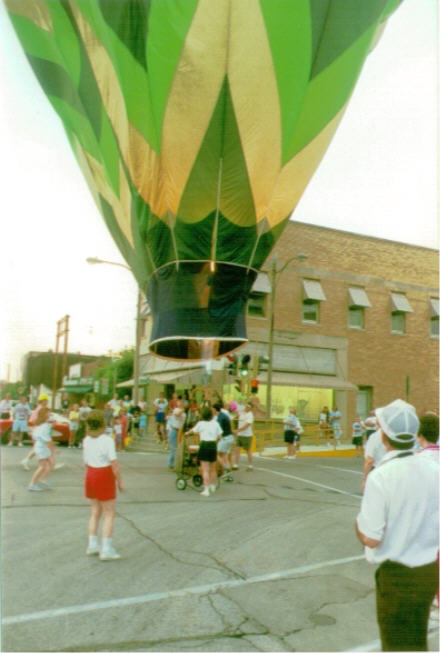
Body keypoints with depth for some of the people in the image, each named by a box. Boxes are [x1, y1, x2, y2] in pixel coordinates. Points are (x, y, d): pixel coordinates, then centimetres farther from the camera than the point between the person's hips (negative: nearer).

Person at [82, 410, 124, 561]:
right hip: (105, 478, -7)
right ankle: (106, 549, 1)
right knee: (109, 514, 3)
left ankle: (93, 545, 19)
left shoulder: (86, 440, 1)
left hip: (90, 475, 7)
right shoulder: (107, 440, -19)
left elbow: (86, 462, 9)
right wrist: (120, 482, -8)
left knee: (95, 512, 17)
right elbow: (114, 464, -18)